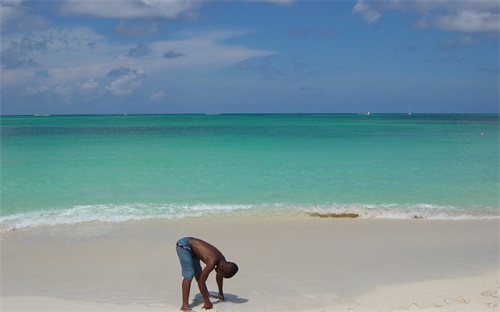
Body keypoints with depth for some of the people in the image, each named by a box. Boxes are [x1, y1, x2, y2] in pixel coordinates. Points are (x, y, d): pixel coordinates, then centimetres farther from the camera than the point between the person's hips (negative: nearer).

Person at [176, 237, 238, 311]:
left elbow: (219, 276, 16)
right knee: (189, 274, -20)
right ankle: (185, 306, -21)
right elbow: (201, 281, -25)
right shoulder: (212, 262, -30)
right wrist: (206, 302, -18)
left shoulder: (222, 261, -4)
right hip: (183, 245, -9)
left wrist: (220, 293, 28)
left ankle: (207, 295, 42)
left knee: (198, 273, 23)